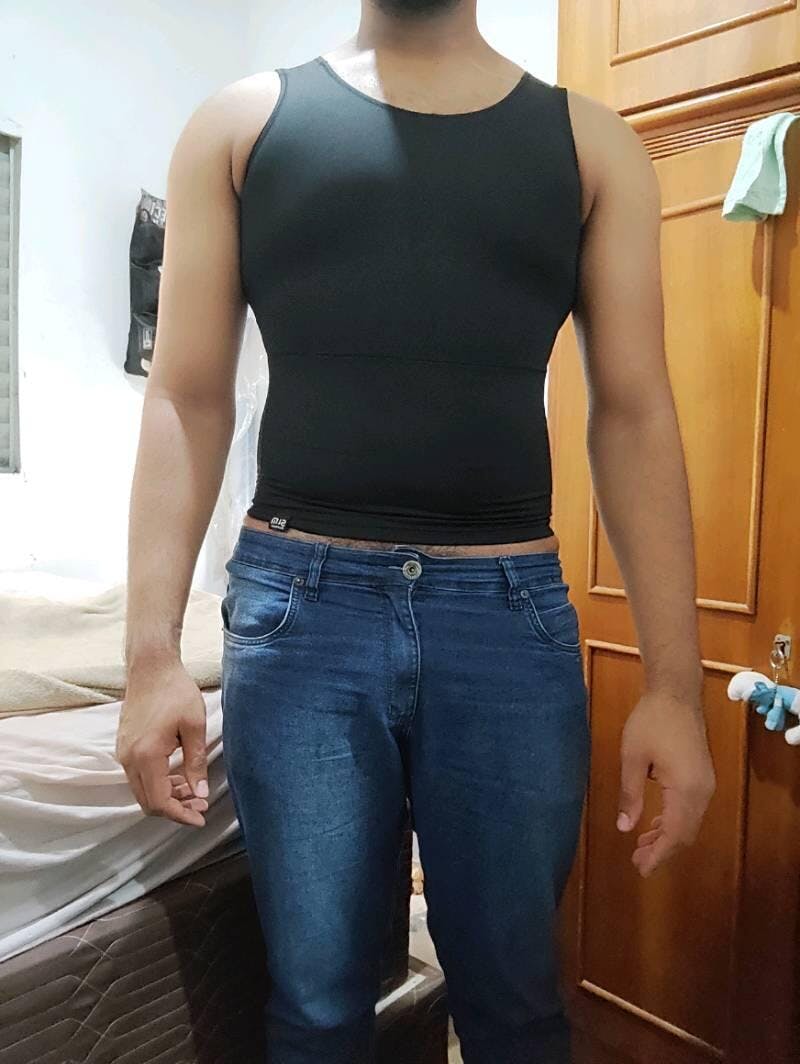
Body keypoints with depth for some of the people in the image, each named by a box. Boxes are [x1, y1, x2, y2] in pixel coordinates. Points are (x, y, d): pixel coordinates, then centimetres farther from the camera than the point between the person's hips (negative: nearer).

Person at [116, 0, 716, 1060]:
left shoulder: (592, 142, 11)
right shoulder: (241, 123, 10)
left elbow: (633, 415, 4)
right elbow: (187, 400, 3)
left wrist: (674, 682, -3)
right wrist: (153, 651, -5)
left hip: (510, 612, 1)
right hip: (299, 603, 0)